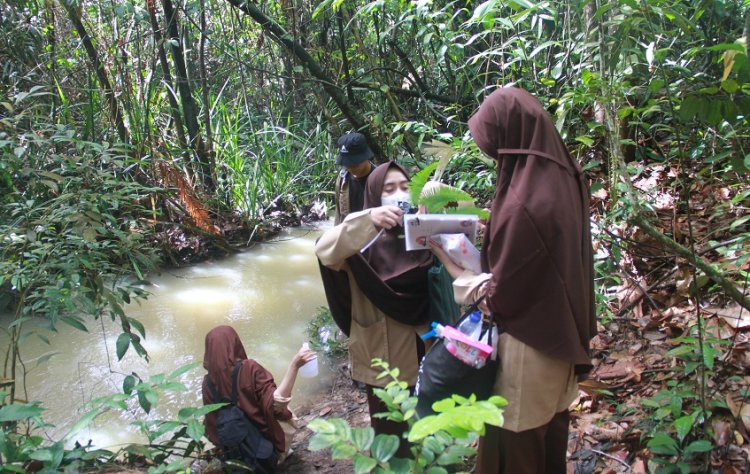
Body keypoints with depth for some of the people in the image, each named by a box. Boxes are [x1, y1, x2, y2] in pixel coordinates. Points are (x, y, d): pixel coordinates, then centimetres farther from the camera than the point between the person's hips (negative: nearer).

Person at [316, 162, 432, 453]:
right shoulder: (364, 237, -11)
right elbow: (325, 251, -31)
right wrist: (367, 219, -44)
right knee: (389, 425, 10)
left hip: (421, 344, 3)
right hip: (383, 350, -3)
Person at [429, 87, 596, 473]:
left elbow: (500, 294, -20)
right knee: (550, 441, 25)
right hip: (559, 337, 8)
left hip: (528, 349, -8)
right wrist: (493, 229, 8)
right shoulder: (562, 178, -2)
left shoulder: (523, 203, -29)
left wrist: (448, 262, -9)